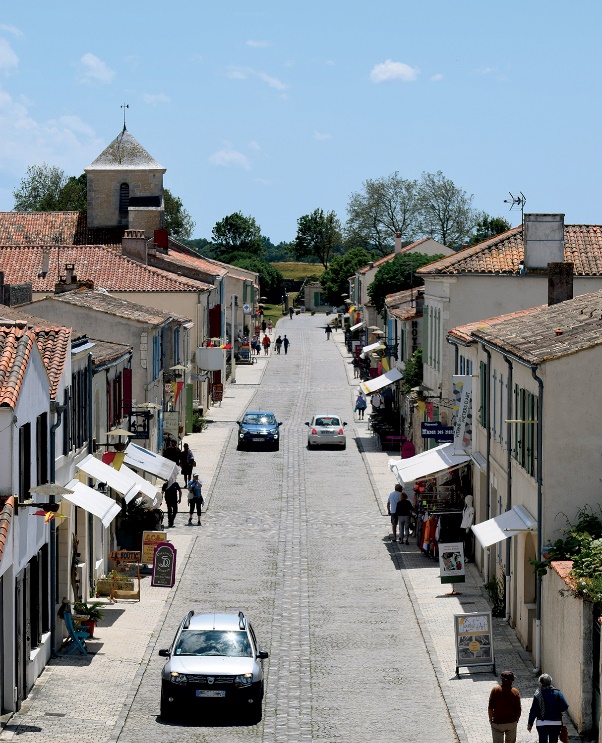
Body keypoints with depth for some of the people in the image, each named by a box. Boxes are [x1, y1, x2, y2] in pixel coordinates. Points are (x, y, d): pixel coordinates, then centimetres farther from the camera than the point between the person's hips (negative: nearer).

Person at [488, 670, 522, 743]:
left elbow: (490, 707, -12)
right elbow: (518, 709, -6)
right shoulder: (515, 692, -9)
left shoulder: (495, 690, -13)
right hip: (512, 722, 2)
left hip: (498, 723, -2)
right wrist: (517, 719, 11)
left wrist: (490, 718, 3)